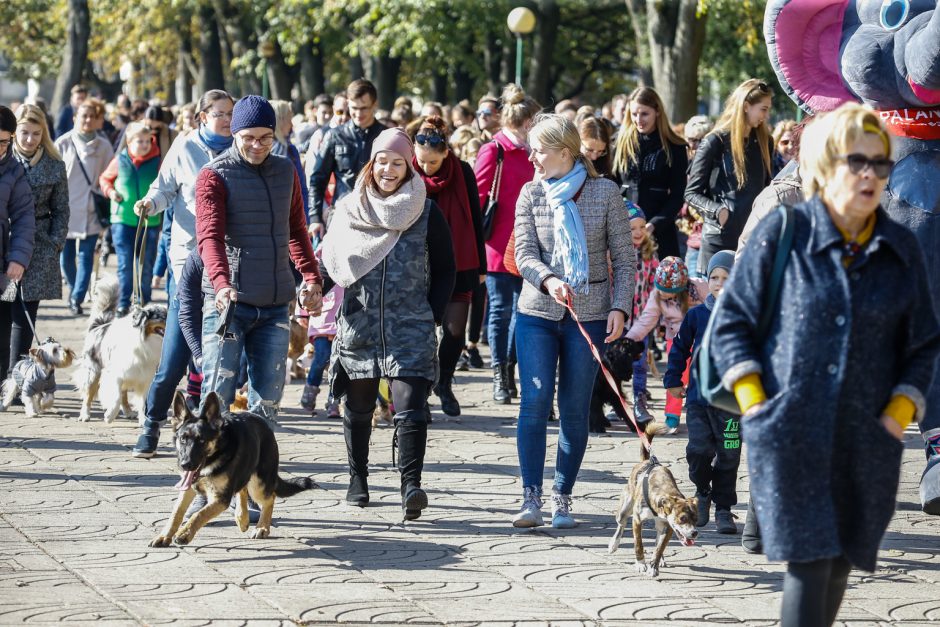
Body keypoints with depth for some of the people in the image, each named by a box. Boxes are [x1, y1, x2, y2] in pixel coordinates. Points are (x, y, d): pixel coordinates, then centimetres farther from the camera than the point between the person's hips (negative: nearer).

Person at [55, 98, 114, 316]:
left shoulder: (103, 146, 2)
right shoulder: (63, 144, -1)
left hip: (90, 211, 0)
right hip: (65, 209, 0)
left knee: (86, 256, -4)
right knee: (66, 256, 8)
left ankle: (77, 298, -6)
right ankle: (74, 289, 30)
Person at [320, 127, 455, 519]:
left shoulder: (426, 212, 3)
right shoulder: (349, 209, 7)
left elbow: (445, 269, 7)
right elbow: (330, 262, 14)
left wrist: (434, 312, -1)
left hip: (410, 329, -2)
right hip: (358, 326, 2)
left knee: (410, 406, -14)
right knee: (358, 407, 10)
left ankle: (411, 486, -20)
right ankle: (358, 480, 24)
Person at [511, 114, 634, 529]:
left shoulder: (605, 192, 0)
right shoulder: (531, 194, 4)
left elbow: (624, 258, 3)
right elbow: (524, 254, -3)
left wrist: (620, 307, -8)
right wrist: (549, 281, -23)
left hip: (589, 316, -1)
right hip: (537, 312, 1)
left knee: (575, 409, 3)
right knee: (535, 403, -7)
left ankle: (562, 498, 12)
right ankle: (531, 497, -3)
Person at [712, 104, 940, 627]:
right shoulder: (783, 233, -2)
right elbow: (733, 320, 2)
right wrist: (754, 403, -6)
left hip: (867, 441, 4)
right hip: (790, 433, -3)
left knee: (839, 565, 10)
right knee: (809, 563, -11)